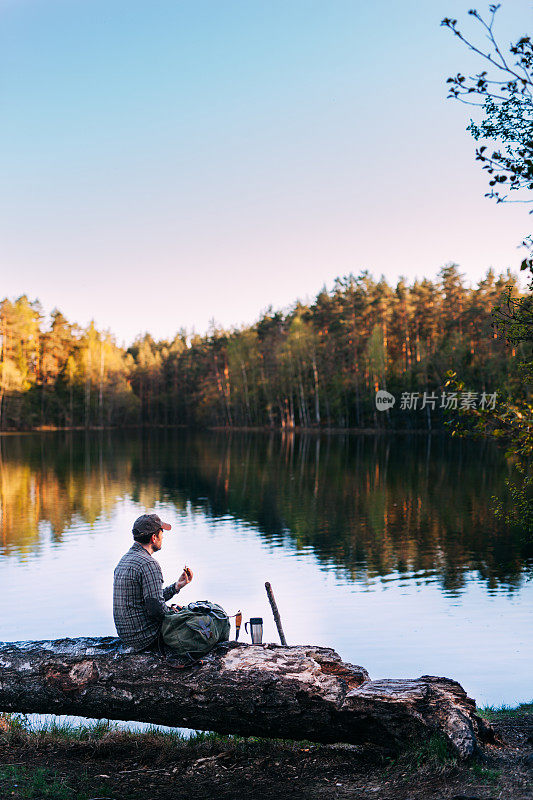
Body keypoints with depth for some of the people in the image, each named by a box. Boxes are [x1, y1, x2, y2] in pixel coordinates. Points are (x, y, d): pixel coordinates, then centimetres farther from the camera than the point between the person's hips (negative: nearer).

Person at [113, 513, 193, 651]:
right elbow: (156, 608, -23)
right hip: (146, 639, -9)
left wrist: (176, 586, 15)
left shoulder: (124, 560, 11)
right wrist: (172, 612, -4)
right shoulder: (148, 564, -20)